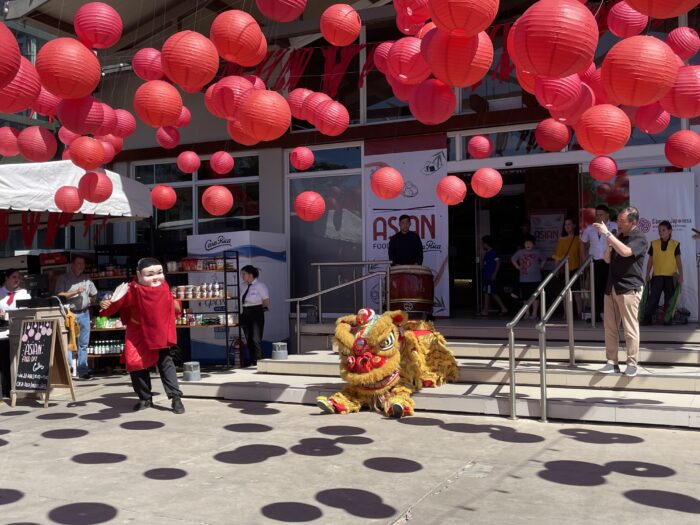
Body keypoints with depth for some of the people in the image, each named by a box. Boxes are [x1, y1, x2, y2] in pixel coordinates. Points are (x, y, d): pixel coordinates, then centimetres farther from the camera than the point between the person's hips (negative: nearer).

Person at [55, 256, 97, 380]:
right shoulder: (63, 278, 1)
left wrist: (86, 302, 12)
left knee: (83, 344, 7)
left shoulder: (86, 280, 14)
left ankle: (83, 371, 12)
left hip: (84, 313, 5)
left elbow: (93, 295, 25)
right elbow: (59, 295, -9)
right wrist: (76, 292, -15)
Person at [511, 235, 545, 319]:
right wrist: (518, 267, 8)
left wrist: (540, 267, 7)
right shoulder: (520, 252, 3)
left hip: (535, 279, -1)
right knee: (526, 297, 6)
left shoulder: (536, 253, 4)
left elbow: (544, 260, 19)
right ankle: (527, 313, 16)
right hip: (524, 280, 1)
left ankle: (534, 313, 4)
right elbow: (513, 259, 16)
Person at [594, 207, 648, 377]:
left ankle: (632, 364, 6)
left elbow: (625, 252, -26)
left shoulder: (640, 238, -7)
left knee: (630, 328, -3)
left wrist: (607, 234, -24)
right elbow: (607, 260, 19)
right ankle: (612, 363, 11)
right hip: (611, 287, 7)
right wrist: (608, 246, -1)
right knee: (610, 327, 6)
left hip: (629, 288, -7)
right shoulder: (619, 237, 16)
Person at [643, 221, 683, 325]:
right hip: (657, 276, 0)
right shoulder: (654, 244, 5)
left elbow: (678, 261, 3)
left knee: (669, 299, 5)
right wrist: (647, 274, 5)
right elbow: (650, 260, 8)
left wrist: (681, 275, -2)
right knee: (653, 298, -5)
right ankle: (647, 318, -5)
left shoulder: (675, 244, 3)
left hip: (670, 277, 0)